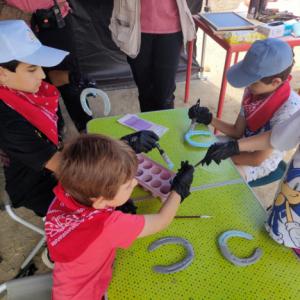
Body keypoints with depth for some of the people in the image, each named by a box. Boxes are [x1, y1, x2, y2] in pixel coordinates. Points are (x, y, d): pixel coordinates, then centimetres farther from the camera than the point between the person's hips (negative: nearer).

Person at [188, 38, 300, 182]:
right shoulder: (253, 91, -13)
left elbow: (257, 159, -25)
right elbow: (237, 131, -1)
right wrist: (209, 119, -14)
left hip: (262, 162, -6)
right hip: (242, 146, 6)